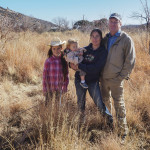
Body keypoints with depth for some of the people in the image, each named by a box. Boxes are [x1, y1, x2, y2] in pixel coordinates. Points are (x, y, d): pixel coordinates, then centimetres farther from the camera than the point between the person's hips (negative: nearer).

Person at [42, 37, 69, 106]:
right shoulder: (48, 61, -12)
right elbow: (45, 76, -8)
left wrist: (65, 86, 4)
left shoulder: (64, 61, -3)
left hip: (59, 88, 3)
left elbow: (66, 75, 5)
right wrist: (45, 89, -7)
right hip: (50, 88, -3)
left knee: (58, 103, 17)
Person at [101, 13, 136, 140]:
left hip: (116, 79, -6)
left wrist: (122, 76, -12)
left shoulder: (126, 39, -9)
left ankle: (123, 131, 13)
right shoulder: (106, 39, 9)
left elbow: (130, 61, -9)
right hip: (104, 77, 6)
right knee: (105, 100, 19)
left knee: (119, 104, 0)